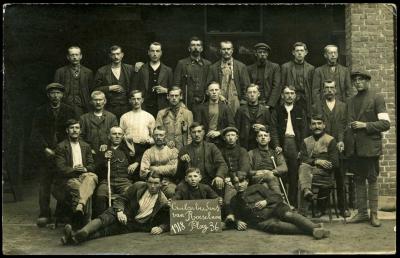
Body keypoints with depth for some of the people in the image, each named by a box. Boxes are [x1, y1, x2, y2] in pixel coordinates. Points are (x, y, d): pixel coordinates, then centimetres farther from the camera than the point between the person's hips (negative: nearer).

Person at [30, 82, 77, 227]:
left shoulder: (69, 111, 9)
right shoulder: (40, 112, 9)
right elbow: (35, 134, 4)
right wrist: (45, 149, -9)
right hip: (45, 154, 0)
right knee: (44, 184, -6)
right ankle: (44, 214, -3)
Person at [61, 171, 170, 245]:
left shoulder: (162, 201, -2)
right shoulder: (138, 186, 3)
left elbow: (169, 221, 5)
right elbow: (121, 199, 6)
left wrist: (161, 228, -17)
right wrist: (120, 211, -14)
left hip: (138, 225, -3)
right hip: (124, 216, 3)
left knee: (108, 230, -28)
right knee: (106, 217, -30)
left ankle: (79, 238, -49)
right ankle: (80, 234, -52)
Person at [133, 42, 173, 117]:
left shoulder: (168, 70, 11)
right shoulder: (141, 69, 9)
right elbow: (134, 89, 8)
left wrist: (165, 90, -7)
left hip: (161, 108, 0)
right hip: (145, 108, 0)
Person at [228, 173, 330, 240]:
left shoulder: (256, 187, 20)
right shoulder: (234, 201, 25)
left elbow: (277, 197, 15)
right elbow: (236, 216, 32)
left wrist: (266, 201, -4)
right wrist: (238, 221, 9)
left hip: (273, 209, 2)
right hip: (261, 220, -1)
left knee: (288, 214, -34)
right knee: (273, 225, -37)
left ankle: (315, 227, -53)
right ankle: (313, 231, -50)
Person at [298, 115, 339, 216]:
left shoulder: (330, 140, 9)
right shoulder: (306, 141, 21)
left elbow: (335, 163, -2)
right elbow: (302, 159, 7)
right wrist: (316, 161, -12)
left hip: (324, 176, -3)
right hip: (308, 171, 3)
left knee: (302, 178, -32)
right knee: (303, 167, -33)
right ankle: (306, 190, -57)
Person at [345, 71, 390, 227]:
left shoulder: (376, 99, -1)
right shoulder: (351, 102, 16)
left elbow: (386, 124, -8)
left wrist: (365, 125, -15)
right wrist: (344, 140, 8)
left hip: (370, 146, -5)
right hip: (354, 148, 5)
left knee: (372, 179, 0)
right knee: (359, 180, 8)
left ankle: (374, 214, 6)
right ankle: (362, 213, 15)